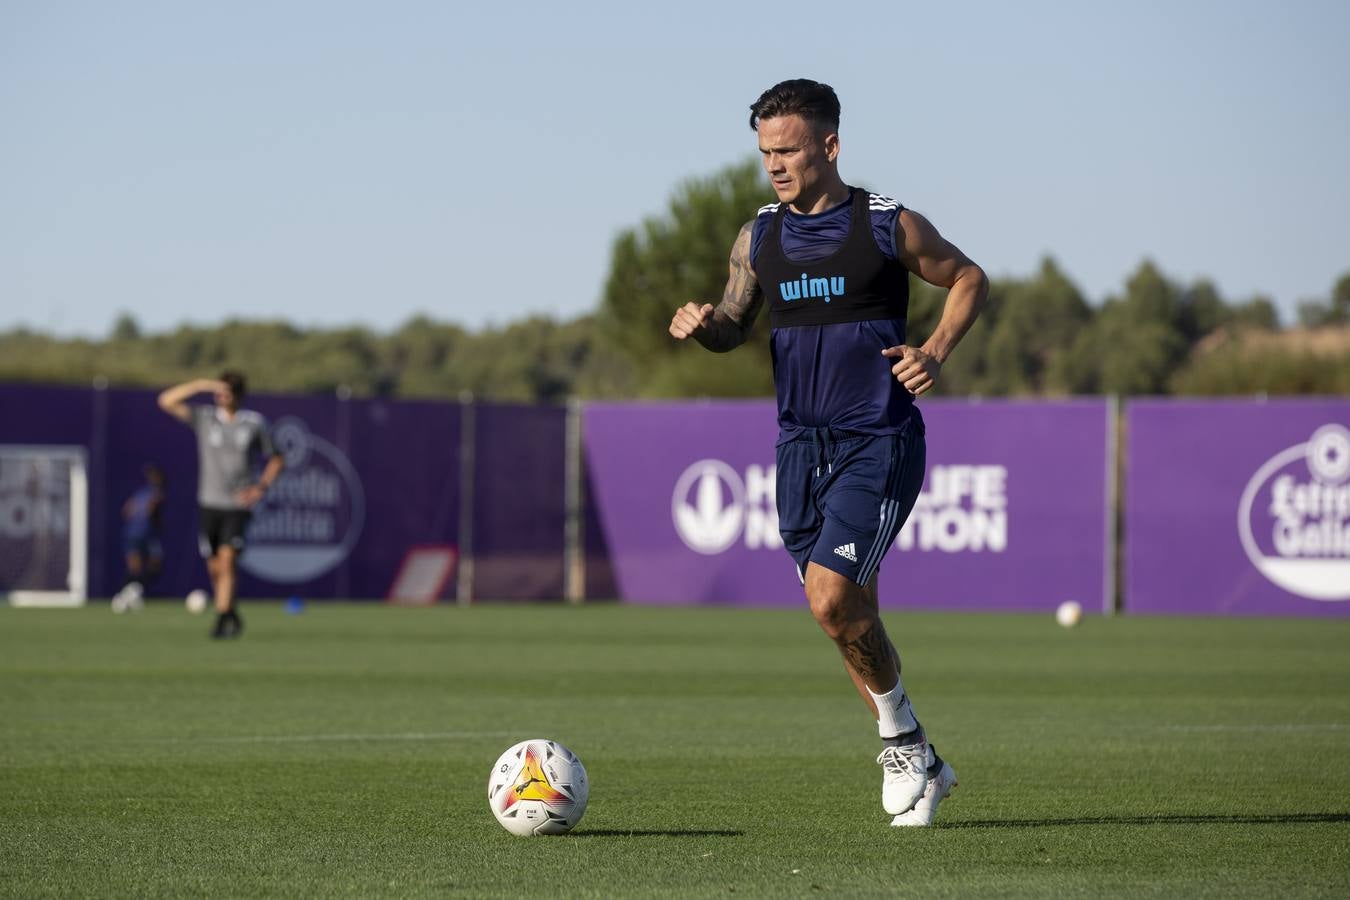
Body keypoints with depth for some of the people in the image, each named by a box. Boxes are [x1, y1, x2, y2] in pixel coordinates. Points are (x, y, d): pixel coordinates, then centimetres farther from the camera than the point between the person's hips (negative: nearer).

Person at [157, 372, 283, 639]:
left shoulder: (254, 424, 2)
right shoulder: (204, 418, 1)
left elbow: (274, 460, 12)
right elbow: (166, 401, -10)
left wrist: (260, 488, -4)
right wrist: (202, 385, -18)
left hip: (238, 505, -2)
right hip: (209, 503, 2)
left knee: (227, 558, -18)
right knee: (214, 567, 6)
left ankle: (222, 620, -20)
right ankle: (232, 615, 26)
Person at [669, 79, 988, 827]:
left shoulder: (889, 227, -5)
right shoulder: (758, 239, 7)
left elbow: (968, 278, 8)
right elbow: (736, 325, 17)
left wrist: (936, 350, -7)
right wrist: (704, 326, -6)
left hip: (879, 442, -5)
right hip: (801, 447, 5)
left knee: (830, 595, -20)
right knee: (851, 618, 9)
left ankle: (901, 736, 0)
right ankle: (920, 766, 23)